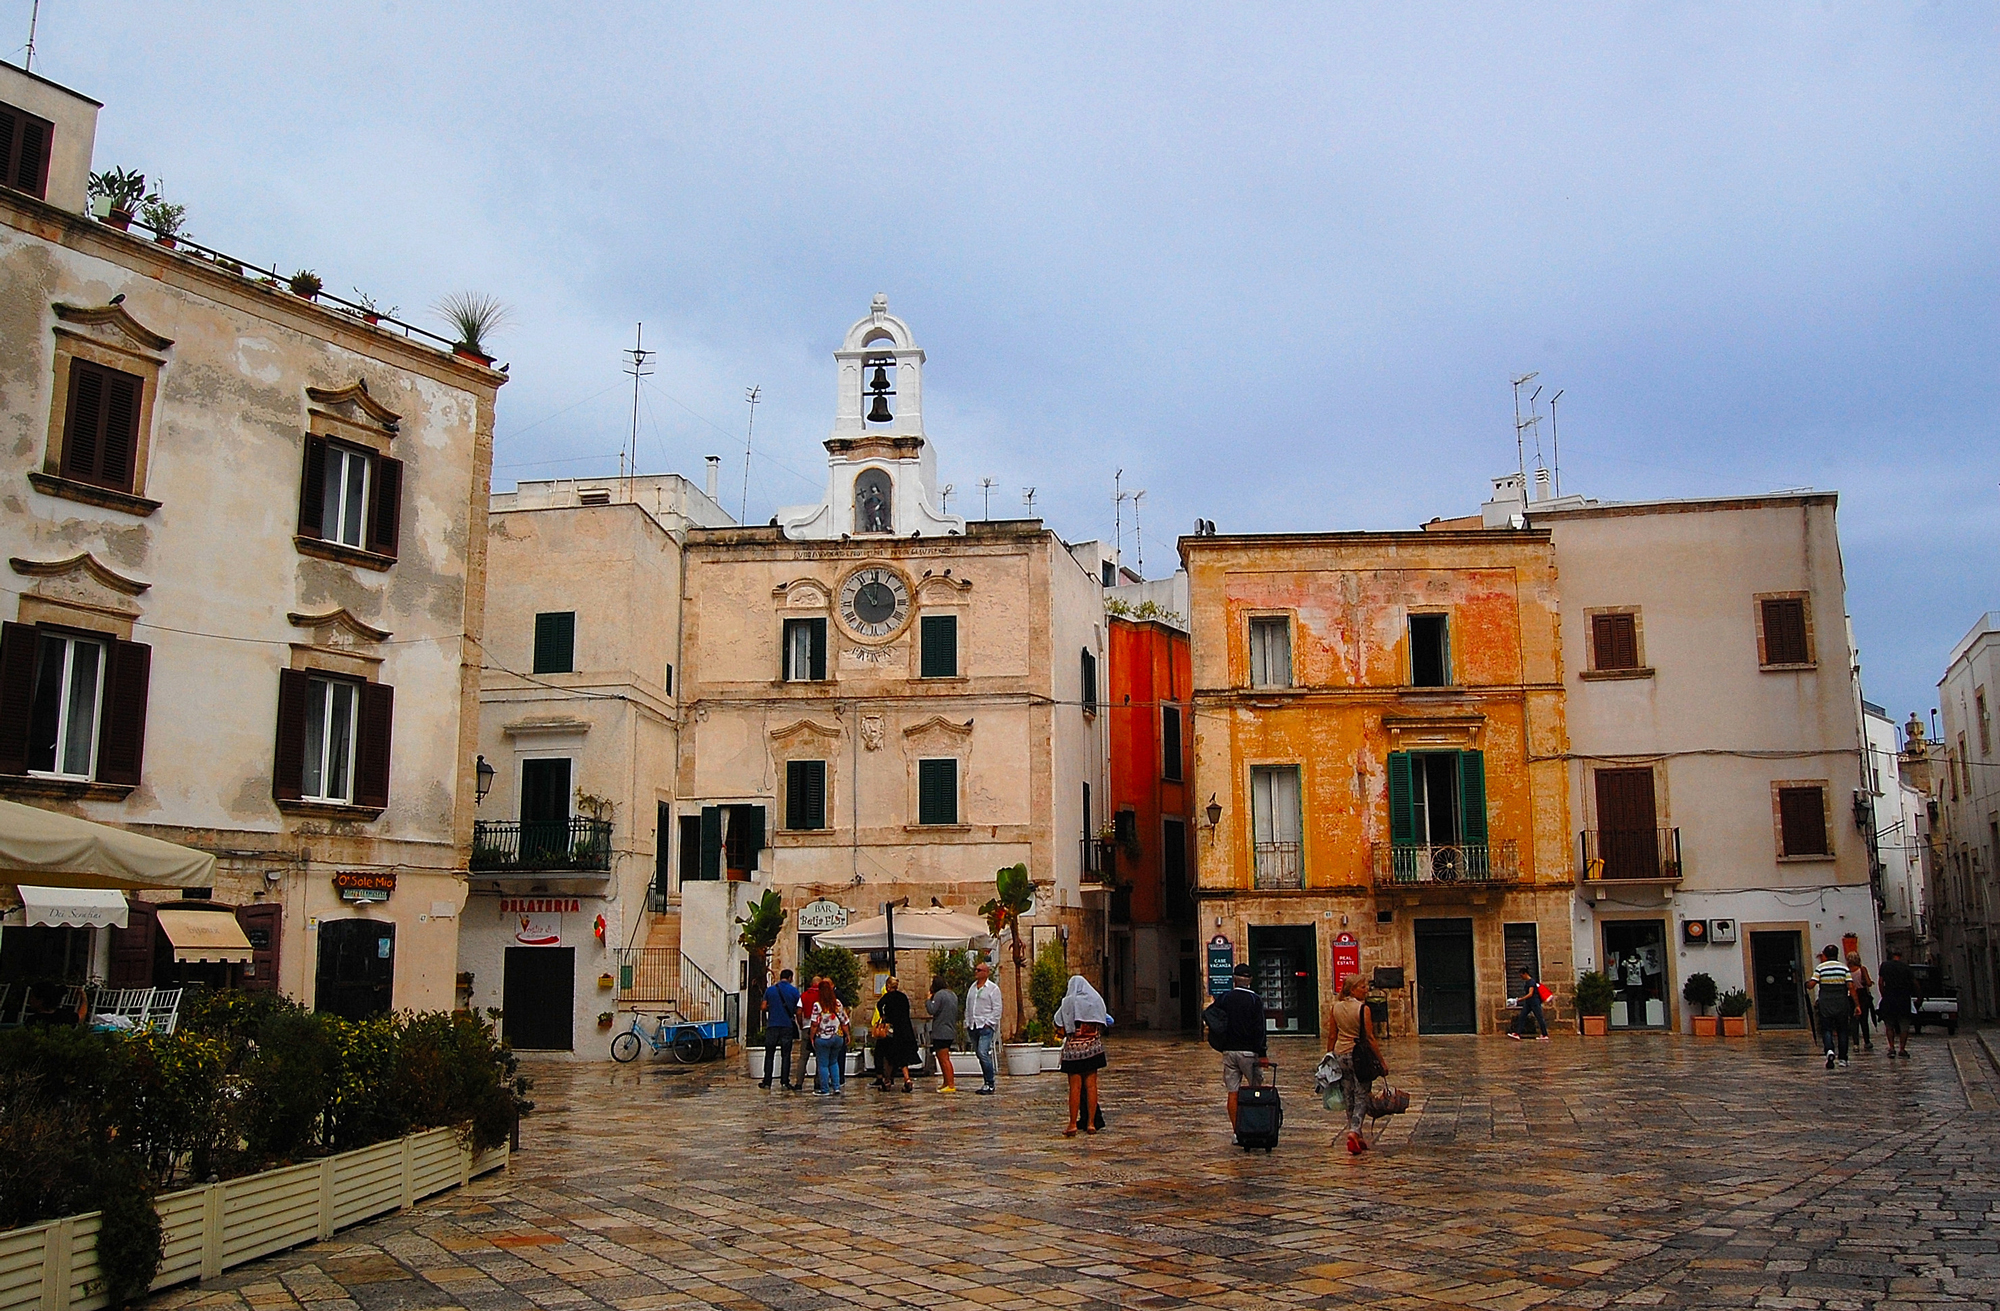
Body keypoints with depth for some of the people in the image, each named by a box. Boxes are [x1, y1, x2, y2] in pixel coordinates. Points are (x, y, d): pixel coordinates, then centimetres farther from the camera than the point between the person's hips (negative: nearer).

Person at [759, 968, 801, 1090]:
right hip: (787, 1025, -1)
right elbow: (798, 1011, -2)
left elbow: (764, 1007, 3)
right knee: (786, 1055, 5)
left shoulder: (770, 990, 4)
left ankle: (767, 1082, 5)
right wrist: (800, 1024, 14)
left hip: (772, 1025, 1)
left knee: (769, 1055, 7)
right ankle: (784, 1082, 2)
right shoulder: (794, 991, -1)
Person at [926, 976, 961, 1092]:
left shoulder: (939, 995, -12)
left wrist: (928, 1000, -4)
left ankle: (951, 1085, -11)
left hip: (941, 1033, -10)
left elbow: (932, 1010, -20)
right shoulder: (952, 994, 17)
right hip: (951, 1031, 10)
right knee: (943, 1059, 18)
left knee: (944, 1059, -8)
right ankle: (946, 1083, 21)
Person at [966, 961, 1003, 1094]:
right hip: (973, 1027, 7)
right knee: (980, 1054, 7)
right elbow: (968, 1007, 21)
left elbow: (997, 1009, -7)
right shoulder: (973, 987, 17)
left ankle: (990, 1084, -12)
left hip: (986, 1026, -7)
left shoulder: (993, 988, -3)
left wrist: (989, 1023, -13)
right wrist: (967, 1023, 12)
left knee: (983, 1053, -17)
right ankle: (987, 1083, 13)